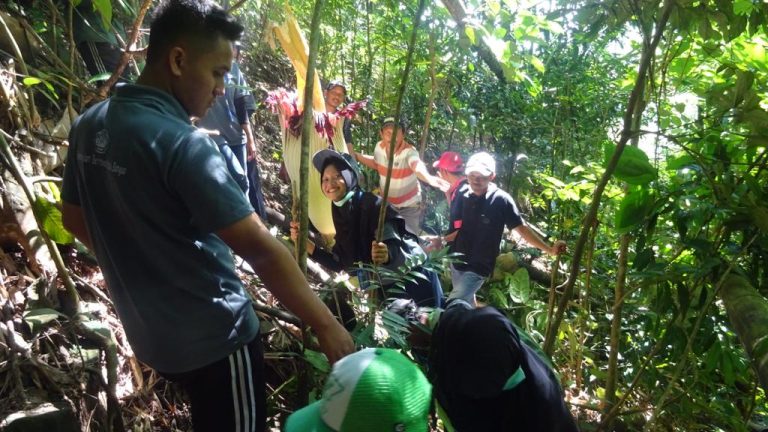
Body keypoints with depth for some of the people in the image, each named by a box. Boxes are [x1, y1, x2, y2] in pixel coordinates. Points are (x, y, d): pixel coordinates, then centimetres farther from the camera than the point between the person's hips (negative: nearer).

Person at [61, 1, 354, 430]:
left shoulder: (90, 126, -2)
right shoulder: (181, 143, -28)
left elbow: (75, 219, 11)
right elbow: (262, 250, -29)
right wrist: (326, 325, -21)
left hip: (151, 331, 8)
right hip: (214, 335, -8)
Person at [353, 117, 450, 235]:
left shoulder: (409, 151, -32)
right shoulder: (379, 147, -15)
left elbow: (418, 166, -57)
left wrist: (429, 178, -80)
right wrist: (356, 155, -2)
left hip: (409, 206, -4)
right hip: (387, 203, 5)